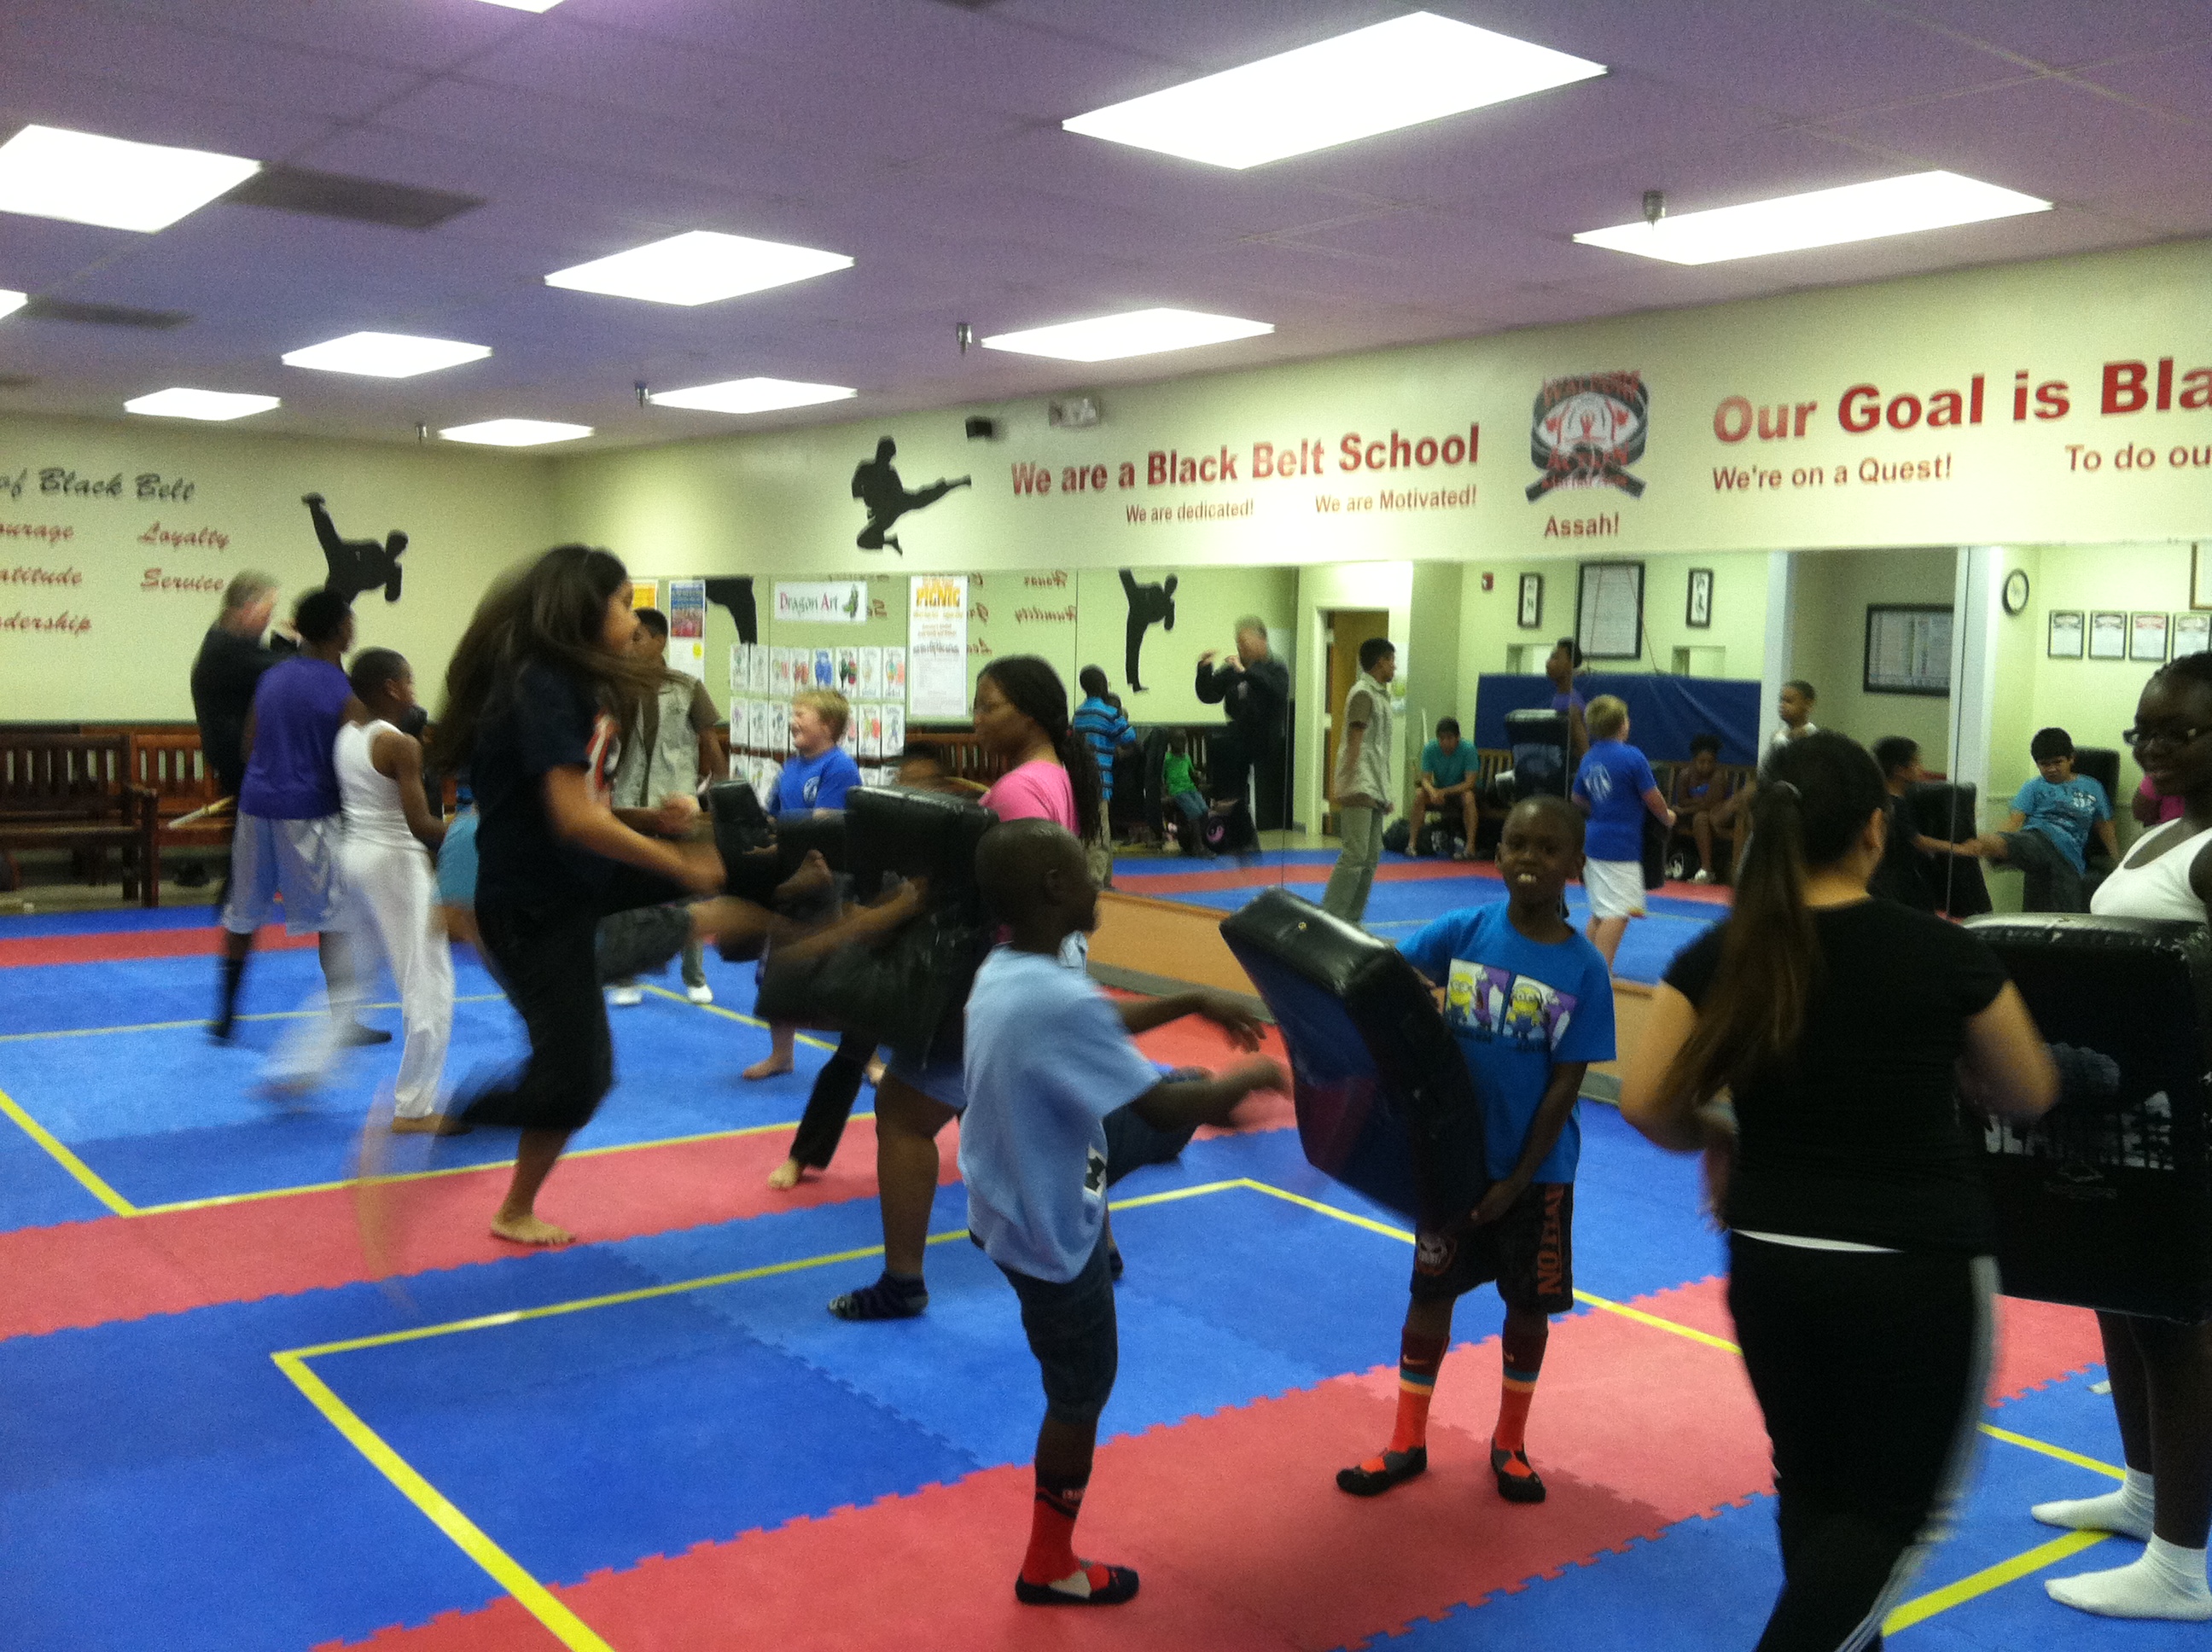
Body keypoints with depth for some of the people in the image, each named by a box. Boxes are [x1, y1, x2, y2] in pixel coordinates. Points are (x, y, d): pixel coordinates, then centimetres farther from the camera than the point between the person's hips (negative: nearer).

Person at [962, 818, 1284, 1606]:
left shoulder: (1003, 972, -5)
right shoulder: (1059, 1001, -34)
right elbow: (1164, 1109, -28)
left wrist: (1195, 1001, 14)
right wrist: (1250, 1078, -11)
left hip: (1015, 1198, 7)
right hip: (1052, 1231, -7)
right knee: (1082, 1392, 11)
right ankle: (1050, 1568, 29)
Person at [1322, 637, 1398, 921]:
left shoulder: (1381, 695, 19)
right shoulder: (1363, 693, -8)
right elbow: (1354, 741, -15)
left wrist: (1387, 793, 20)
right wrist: (1347, 785, -21)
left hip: (1375, 788, 9)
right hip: (1359, 788, -9)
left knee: (1371, 857, 8)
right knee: (1355, 856, -13)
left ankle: (1351, 920, 12)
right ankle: (1329, 917, -10)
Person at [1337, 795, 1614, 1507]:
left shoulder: (1584, 968, -11)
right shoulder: (1462, 931, -8)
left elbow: (1565, 1084, -10)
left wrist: (1518, 1181, -12)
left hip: (1535, 1169, -1)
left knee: (1528, 1304, 13)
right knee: (1431, 1290, 11)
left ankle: (1509, 1443, 35)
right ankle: (1407, 1442, 27)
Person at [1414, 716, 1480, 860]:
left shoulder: (1468, 750, -22)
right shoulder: (1430, 749, -15)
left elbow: (1470, 783, -25)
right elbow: (1425, 779, -14)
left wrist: (1444, 792, -35)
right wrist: (1432, 791, -38)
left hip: (1461, 790, -3)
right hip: (1439, 791, 3)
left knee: (1469, 797, -35)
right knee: (1419, 794, -25)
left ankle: (1470, 846, -33)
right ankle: (1413, 842, -20)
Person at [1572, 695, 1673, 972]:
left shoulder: (1588, 759, 7)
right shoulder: (1632, 757, -14)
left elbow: (1578, 801, 20)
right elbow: (1654, 801, -8)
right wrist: (1667, 817, 12)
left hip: (1595, 842, 8)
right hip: (1622, 846, -8)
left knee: (1600, 912, 18)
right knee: (1617, 914, -8)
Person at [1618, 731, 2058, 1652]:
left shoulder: (1722, 956, -5)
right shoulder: (1943, 952, -10)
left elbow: (1646, 1104, -8)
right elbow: (2031, 1096, 2)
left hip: (1770, 1260, 4)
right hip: (1917, 1270, -3)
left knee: (1813, 1488, 23)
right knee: (1900, 1506, 13)